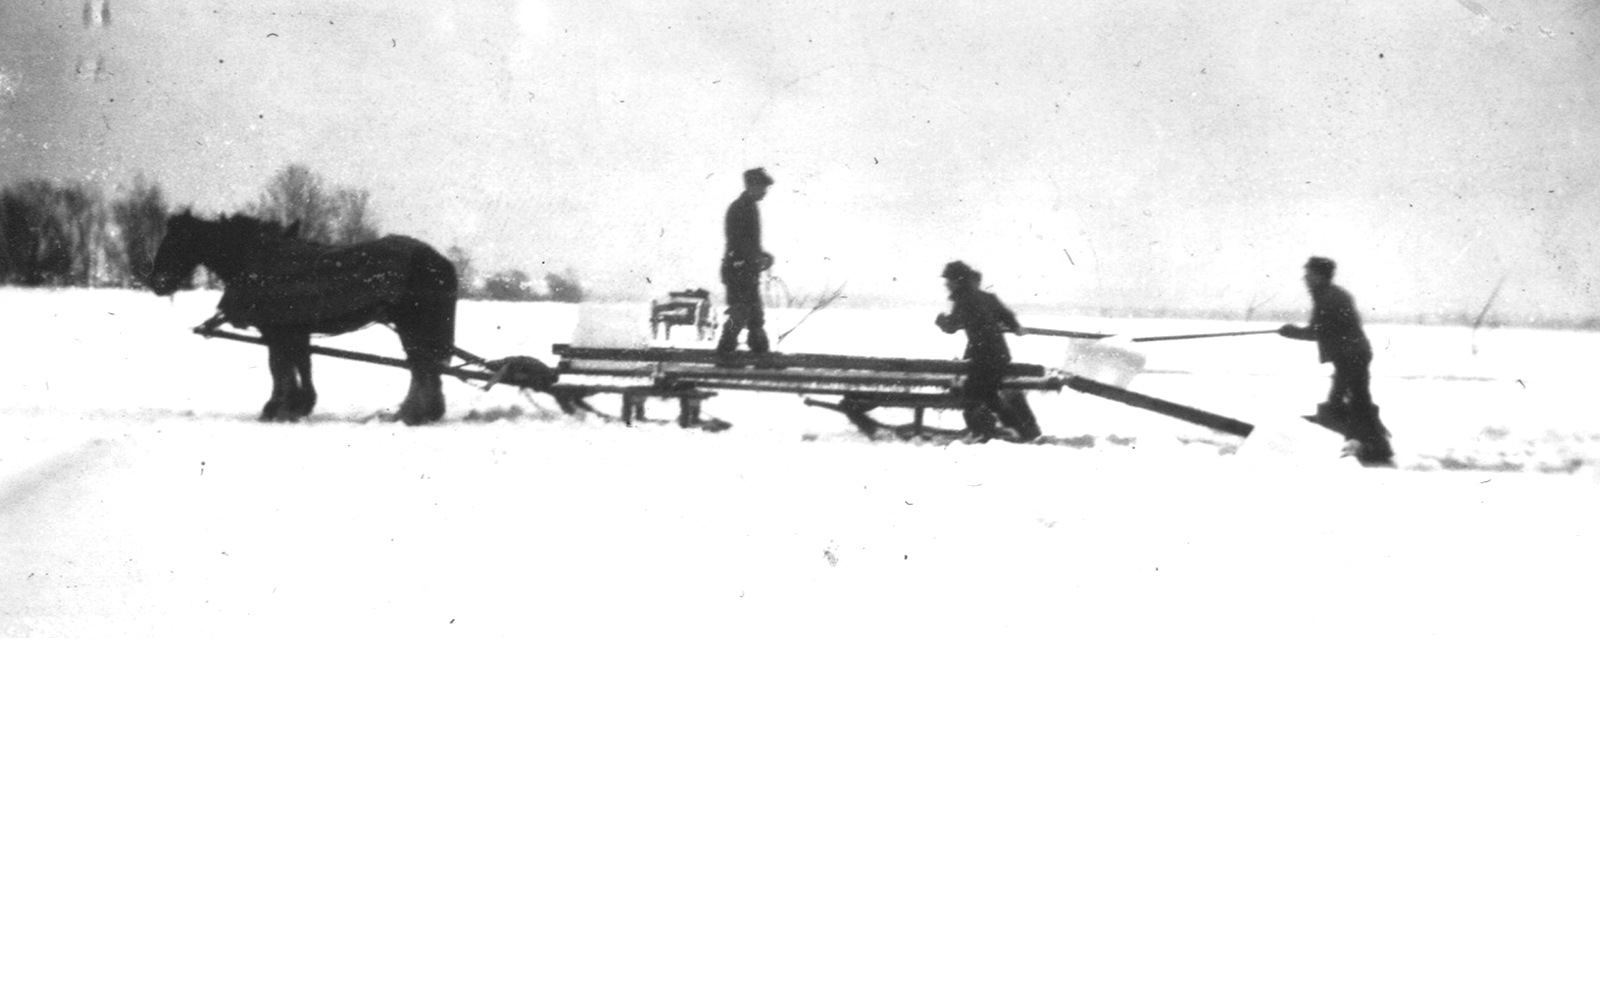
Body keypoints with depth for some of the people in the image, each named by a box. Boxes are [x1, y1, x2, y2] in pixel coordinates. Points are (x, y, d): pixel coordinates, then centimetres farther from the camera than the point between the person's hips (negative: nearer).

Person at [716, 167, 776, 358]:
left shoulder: (751, 207, 14)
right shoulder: (739, 209, -16)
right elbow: (737, 243, -22)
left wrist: (761, 255, 10)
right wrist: (758, 258, -21)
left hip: (749, 272, 10)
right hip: (738, 269, -10)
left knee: (756, 316, 13)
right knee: (739, 315, -6)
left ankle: (761, 353, 19)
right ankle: (725, 353, 1)